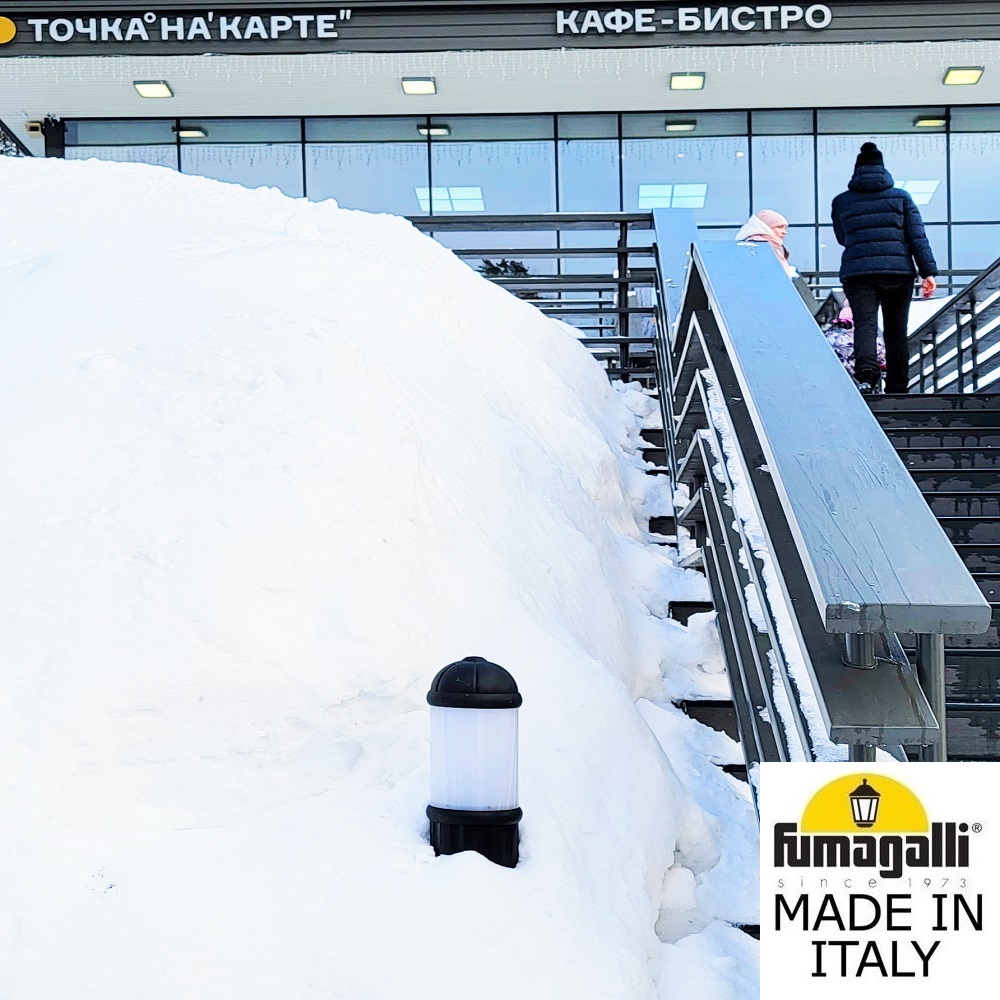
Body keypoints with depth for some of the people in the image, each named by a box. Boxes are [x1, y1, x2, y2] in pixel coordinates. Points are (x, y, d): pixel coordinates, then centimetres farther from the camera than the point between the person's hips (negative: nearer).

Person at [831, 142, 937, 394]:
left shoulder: (841, 202, 11)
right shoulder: (901, 196, 11)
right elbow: (917, 236, 3)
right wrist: (928, 272, 1)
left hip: (857, 273, -1)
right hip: (899, 270, 1)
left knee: (865, 324, -12)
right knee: (896, 331, 9)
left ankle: (866, 371, -40)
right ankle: (897, 389, 13)